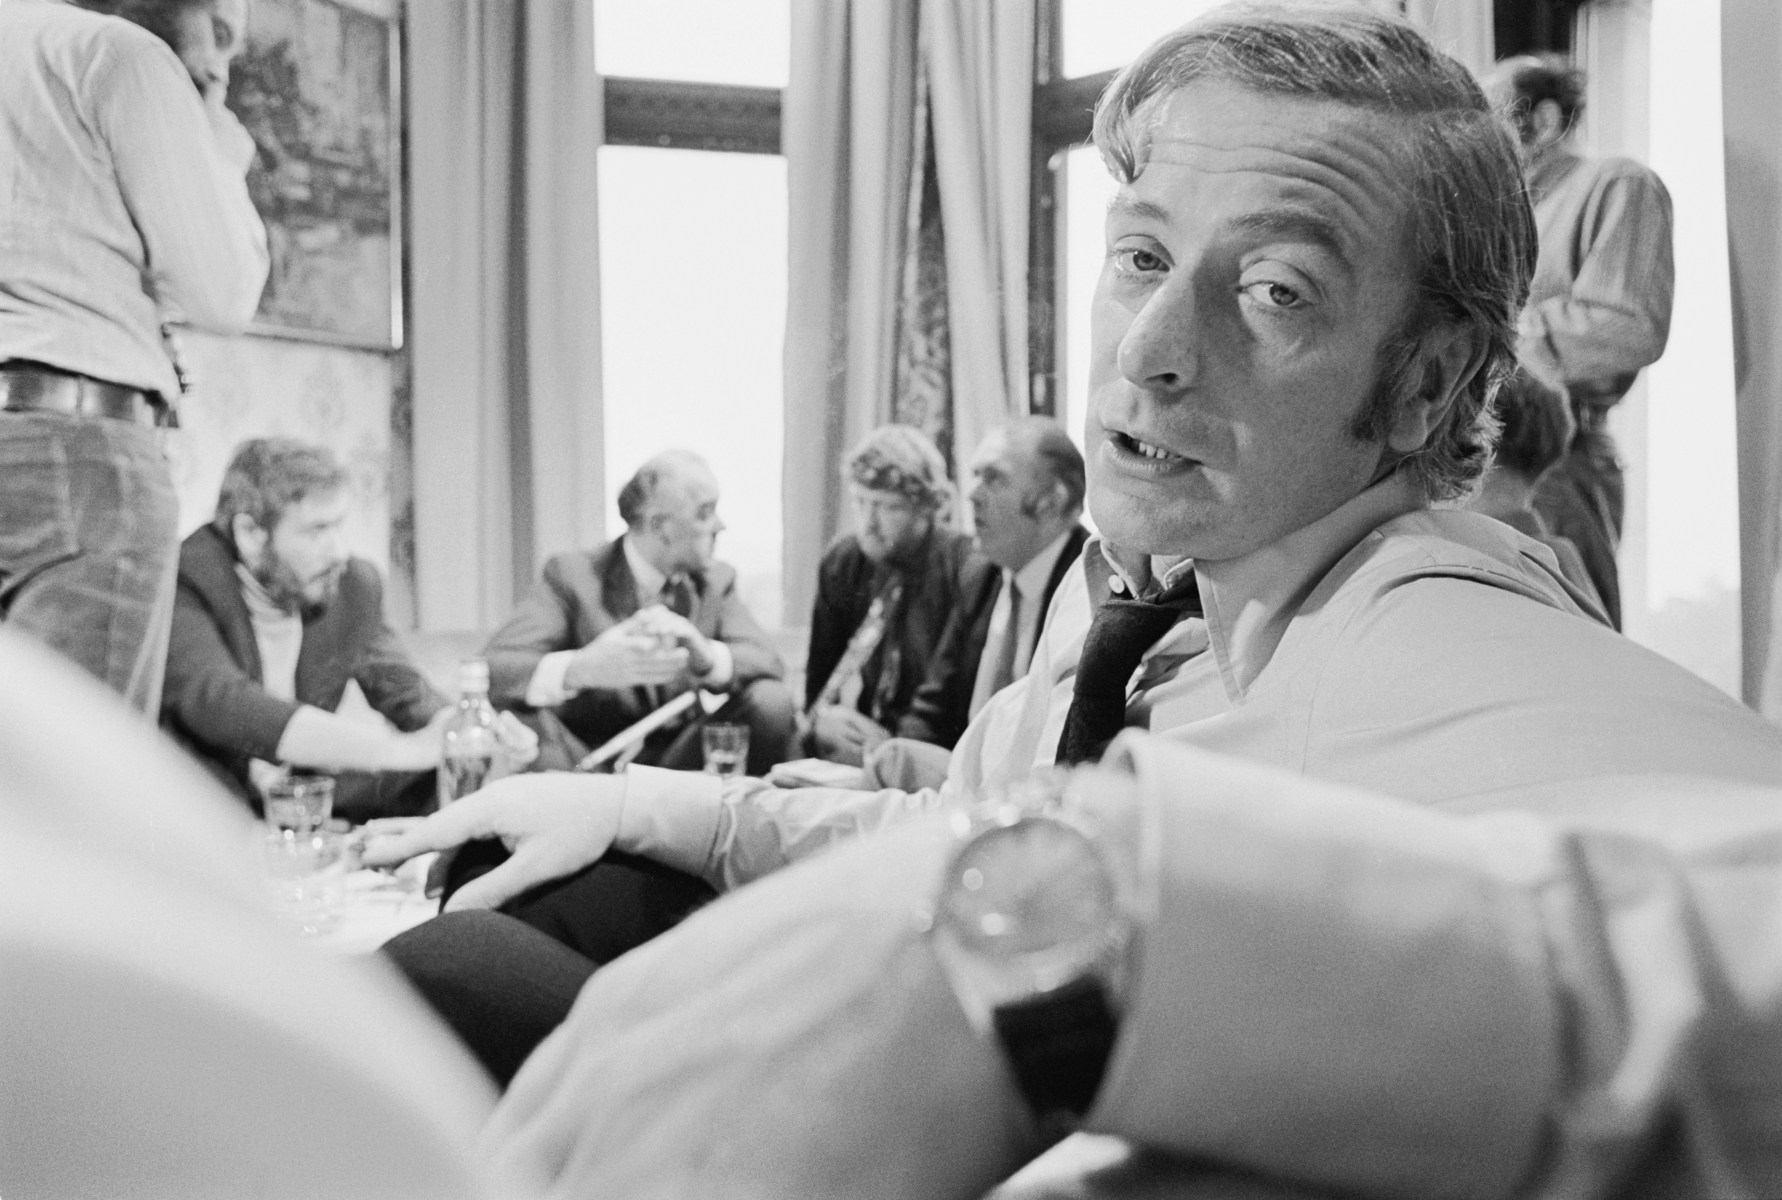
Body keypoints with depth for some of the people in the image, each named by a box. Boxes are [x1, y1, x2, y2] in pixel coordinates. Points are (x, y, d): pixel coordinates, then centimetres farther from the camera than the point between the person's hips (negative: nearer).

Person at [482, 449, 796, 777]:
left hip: (682, 763, 3)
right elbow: (492, 667, -20)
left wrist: (705, 654, -33)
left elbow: (768, 664, -10)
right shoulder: (573, 575, -8)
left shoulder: (717, 579, 5)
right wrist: (578, 668, -42)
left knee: (772, 701, -20)